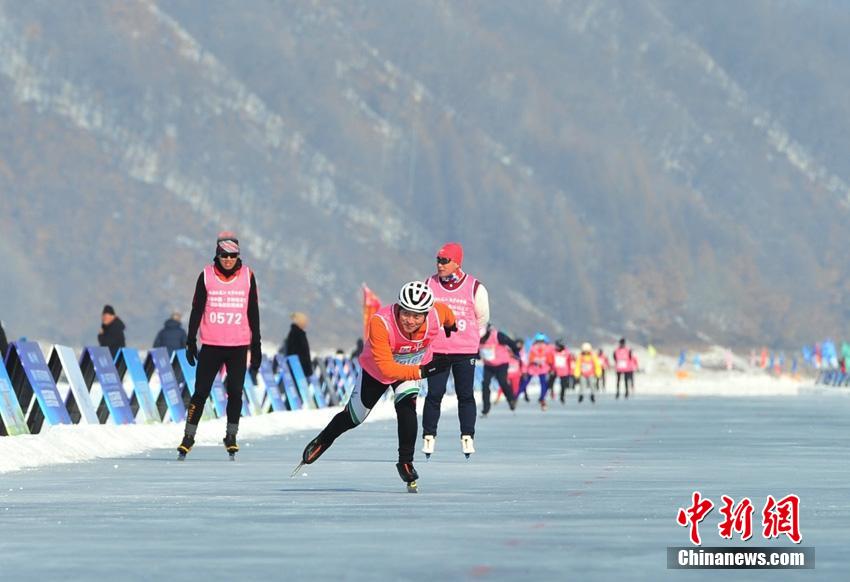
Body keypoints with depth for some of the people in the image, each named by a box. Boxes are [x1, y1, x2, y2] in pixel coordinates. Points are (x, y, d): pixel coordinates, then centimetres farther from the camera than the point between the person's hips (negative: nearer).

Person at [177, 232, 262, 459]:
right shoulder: (206, 276, 0)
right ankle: (188, 437, 4)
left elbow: (253, 313, 9)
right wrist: (191, 341, 1)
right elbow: (196, 310, 5)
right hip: (211, 345, -1)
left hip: (239, 346, 1)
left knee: (235, 392, 0)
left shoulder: (247, 276, 3)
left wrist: (256, 346, 8)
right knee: (201, 391, -3)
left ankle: (231, 436, 13)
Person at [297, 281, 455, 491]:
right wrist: (423, 371, -49)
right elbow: (386, 368, -42)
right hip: (375, 370, -2)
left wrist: (451, 327, 19)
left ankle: (406, 462, -11)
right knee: (354, 416, 15)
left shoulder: (437, 314, -31)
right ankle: (322, 441, 44)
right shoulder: (380, 323, -42)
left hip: (413, 368, 2)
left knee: (406, 408, -25)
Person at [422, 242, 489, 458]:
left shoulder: (475, 288, -4)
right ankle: (428, 437, 7)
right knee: (434, 394, -3)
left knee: (465, 395, 4)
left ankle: (467, 438, 13)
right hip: (436, 351, 1)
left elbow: (482, 319, 10)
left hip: (465, 351, -1)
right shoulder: (429, 285, 1)